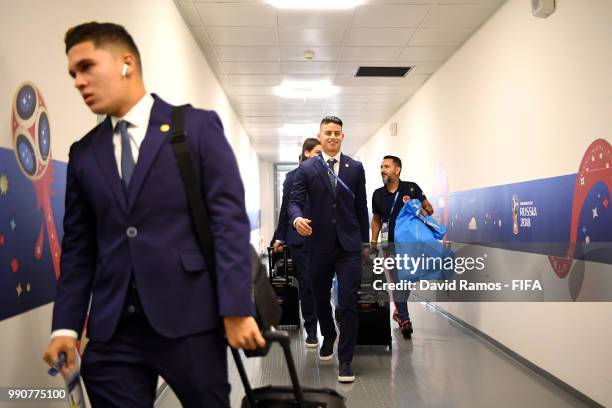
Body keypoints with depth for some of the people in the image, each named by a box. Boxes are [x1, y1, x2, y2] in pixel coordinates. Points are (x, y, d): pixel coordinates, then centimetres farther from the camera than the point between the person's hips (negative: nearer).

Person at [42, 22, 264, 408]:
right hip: (112, 328, 4)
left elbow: (230, 219, -6)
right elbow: (78, 246, 13)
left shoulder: (198, 126, 0)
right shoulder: (84, 153, 12)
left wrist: (237, 309, -13)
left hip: (189, 317, -3)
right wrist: (66, 325, 5)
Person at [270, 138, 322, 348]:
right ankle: (311, 330, 14)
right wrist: (279, 237, 8)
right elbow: (286, 208, 7)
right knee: (306, 284, 4)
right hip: (300, 238, -1)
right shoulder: (293, 177, 3)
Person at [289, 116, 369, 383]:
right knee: (321, 297, 16)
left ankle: (345, 360, 2)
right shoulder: (306, 169, 2)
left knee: (348, 301, -7)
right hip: (319, 244, 1)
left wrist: (365, 241, 10)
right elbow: (295, 201, -4)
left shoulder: (356, 168, 6)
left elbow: (361, 207, 9)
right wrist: (297, 218, -27)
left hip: (349, 245, -1)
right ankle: (328, 337, 44)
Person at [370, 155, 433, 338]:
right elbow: (376, 220, 13)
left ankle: (399, 311, 32)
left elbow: (429, 208, 1)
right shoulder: (378, 194, 3)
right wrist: (373, 243, 8)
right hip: (390, 244, 1)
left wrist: (424, 211, -22)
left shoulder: (411, 188, -5)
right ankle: (404, 320, 4)